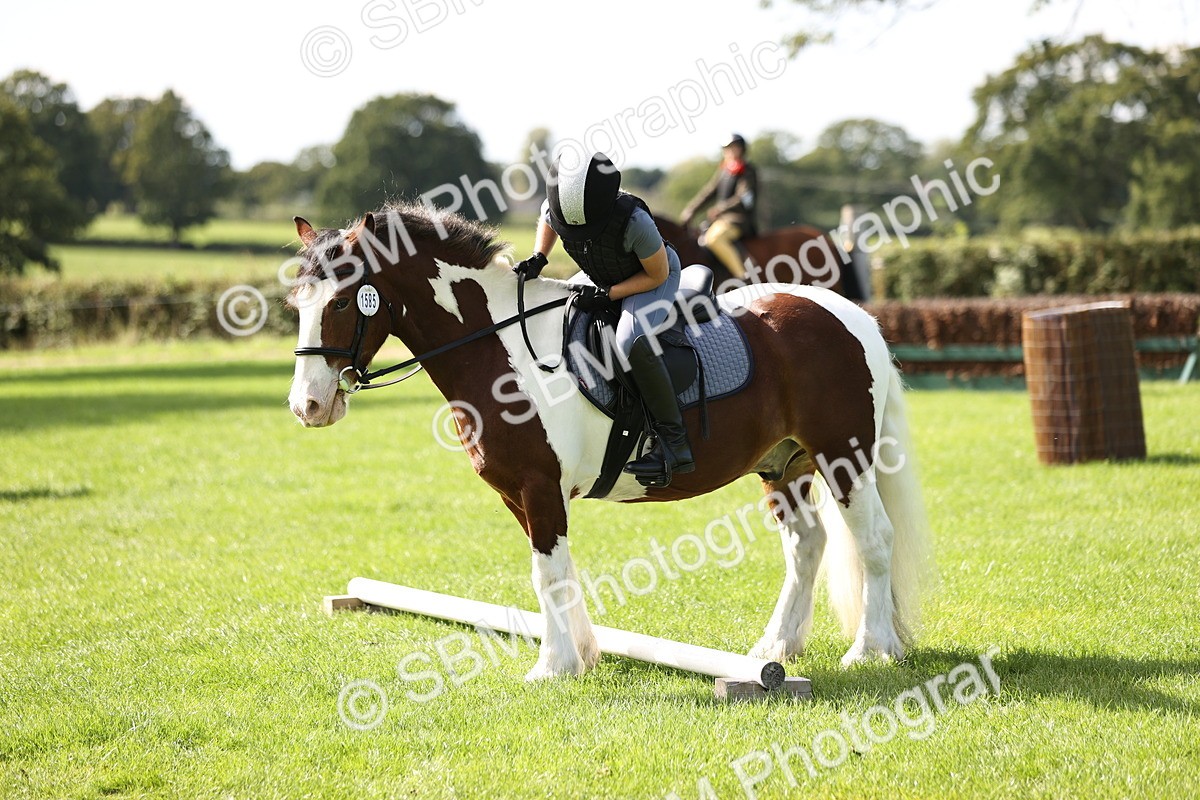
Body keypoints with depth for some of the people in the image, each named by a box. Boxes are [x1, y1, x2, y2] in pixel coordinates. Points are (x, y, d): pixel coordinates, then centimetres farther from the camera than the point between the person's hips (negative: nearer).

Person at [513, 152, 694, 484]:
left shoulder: (633, 222, -39)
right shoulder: (556, 211, -24)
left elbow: (657, 274, -23)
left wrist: (607, 294, -30)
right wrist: (538, 258, -13)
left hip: (655, 277, -7)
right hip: (601, 278, 7)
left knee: (632, 341, -34)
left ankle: (675, 444, -27)